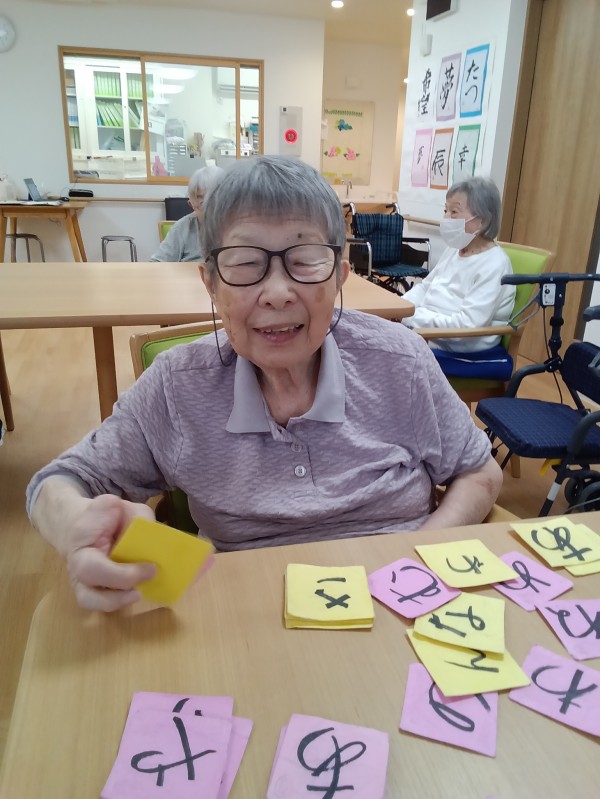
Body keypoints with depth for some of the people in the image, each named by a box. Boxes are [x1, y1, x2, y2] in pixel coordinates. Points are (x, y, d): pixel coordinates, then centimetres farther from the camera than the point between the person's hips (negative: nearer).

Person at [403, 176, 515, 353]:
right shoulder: (454, 249, 12)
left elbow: (468, 324, -24)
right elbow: (425, 288, 18)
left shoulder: (493, 265, -16)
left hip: (461, 348, -8)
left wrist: (411, 317, -22)